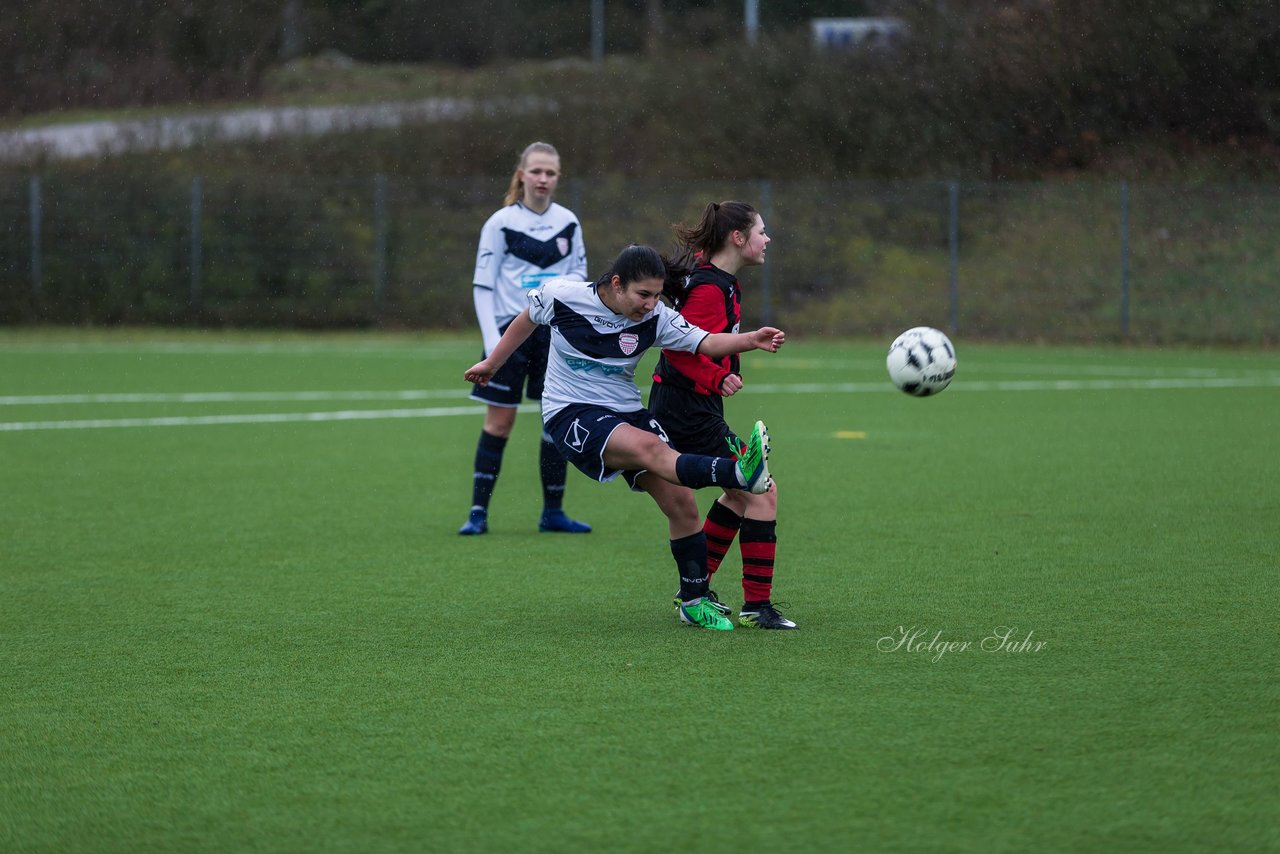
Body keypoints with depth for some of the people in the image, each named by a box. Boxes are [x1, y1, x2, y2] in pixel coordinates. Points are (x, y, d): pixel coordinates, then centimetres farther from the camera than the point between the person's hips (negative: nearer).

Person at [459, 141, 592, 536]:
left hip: (555, 331, 4)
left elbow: (579, 271, 15)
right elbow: (482, 285, -6)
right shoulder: (501, 223, -5)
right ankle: (479, 511, 1)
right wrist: (491, 338, -14)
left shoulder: (568, 222, 5)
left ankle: (553, 511, 13)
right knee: (498, 420, -3)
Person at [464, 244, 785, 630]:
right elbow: (526, 321, 9)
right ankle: (740, 473, -58)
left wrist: (752, 340, -36)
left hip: (626, 412, 5)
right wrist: (492, 364, 22)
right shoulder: (561, 295, -11)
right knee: (651, 448, -34)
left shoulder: (655, 318, -7)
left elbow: (705, 342, -17)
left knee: (682, 503, -7)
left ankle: (694, 601, 9)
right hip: (571, 415, -5)